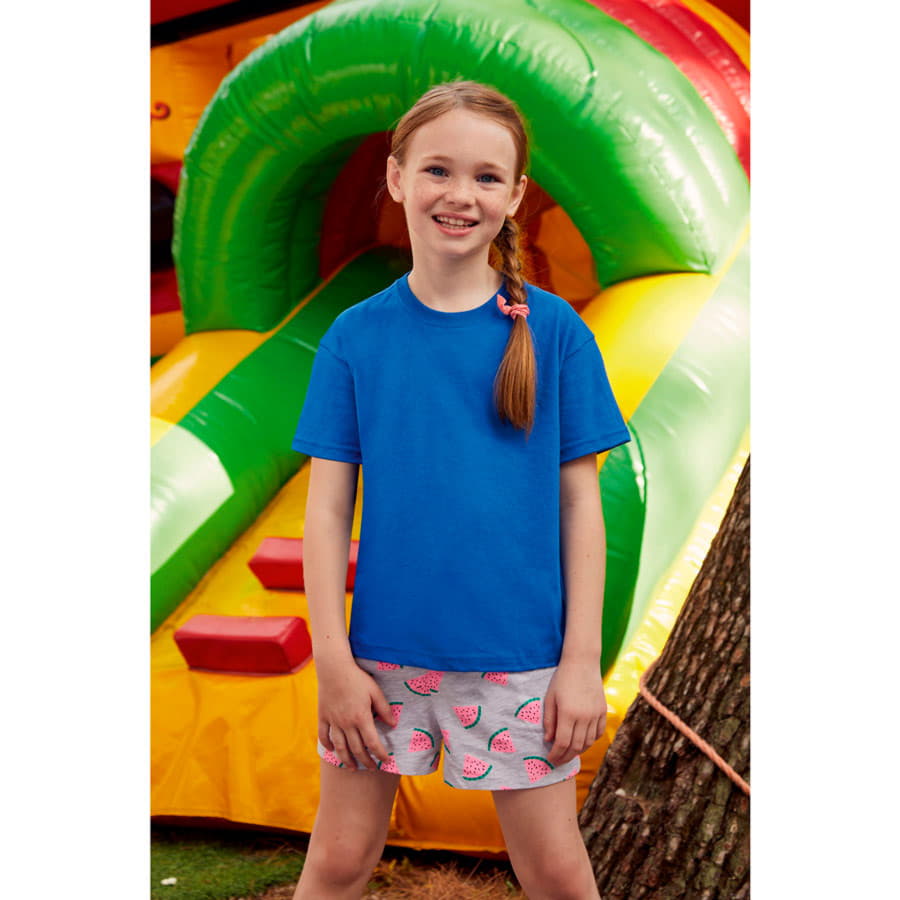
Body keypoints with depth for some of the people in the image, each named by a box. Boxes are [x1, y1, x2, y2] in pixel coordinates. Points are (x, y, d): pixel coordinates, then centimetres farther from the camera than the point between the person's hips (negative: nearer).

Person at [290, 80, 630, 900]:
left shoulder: (553, 330, -4)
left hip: (520, 653, -1)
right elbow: (327, 507, -1)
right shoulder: (357, 336, -2)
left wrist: (584, 657, -4)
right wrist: (333, 658, -6)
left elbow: (580, 499, -2)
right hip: (386, 652, 1)